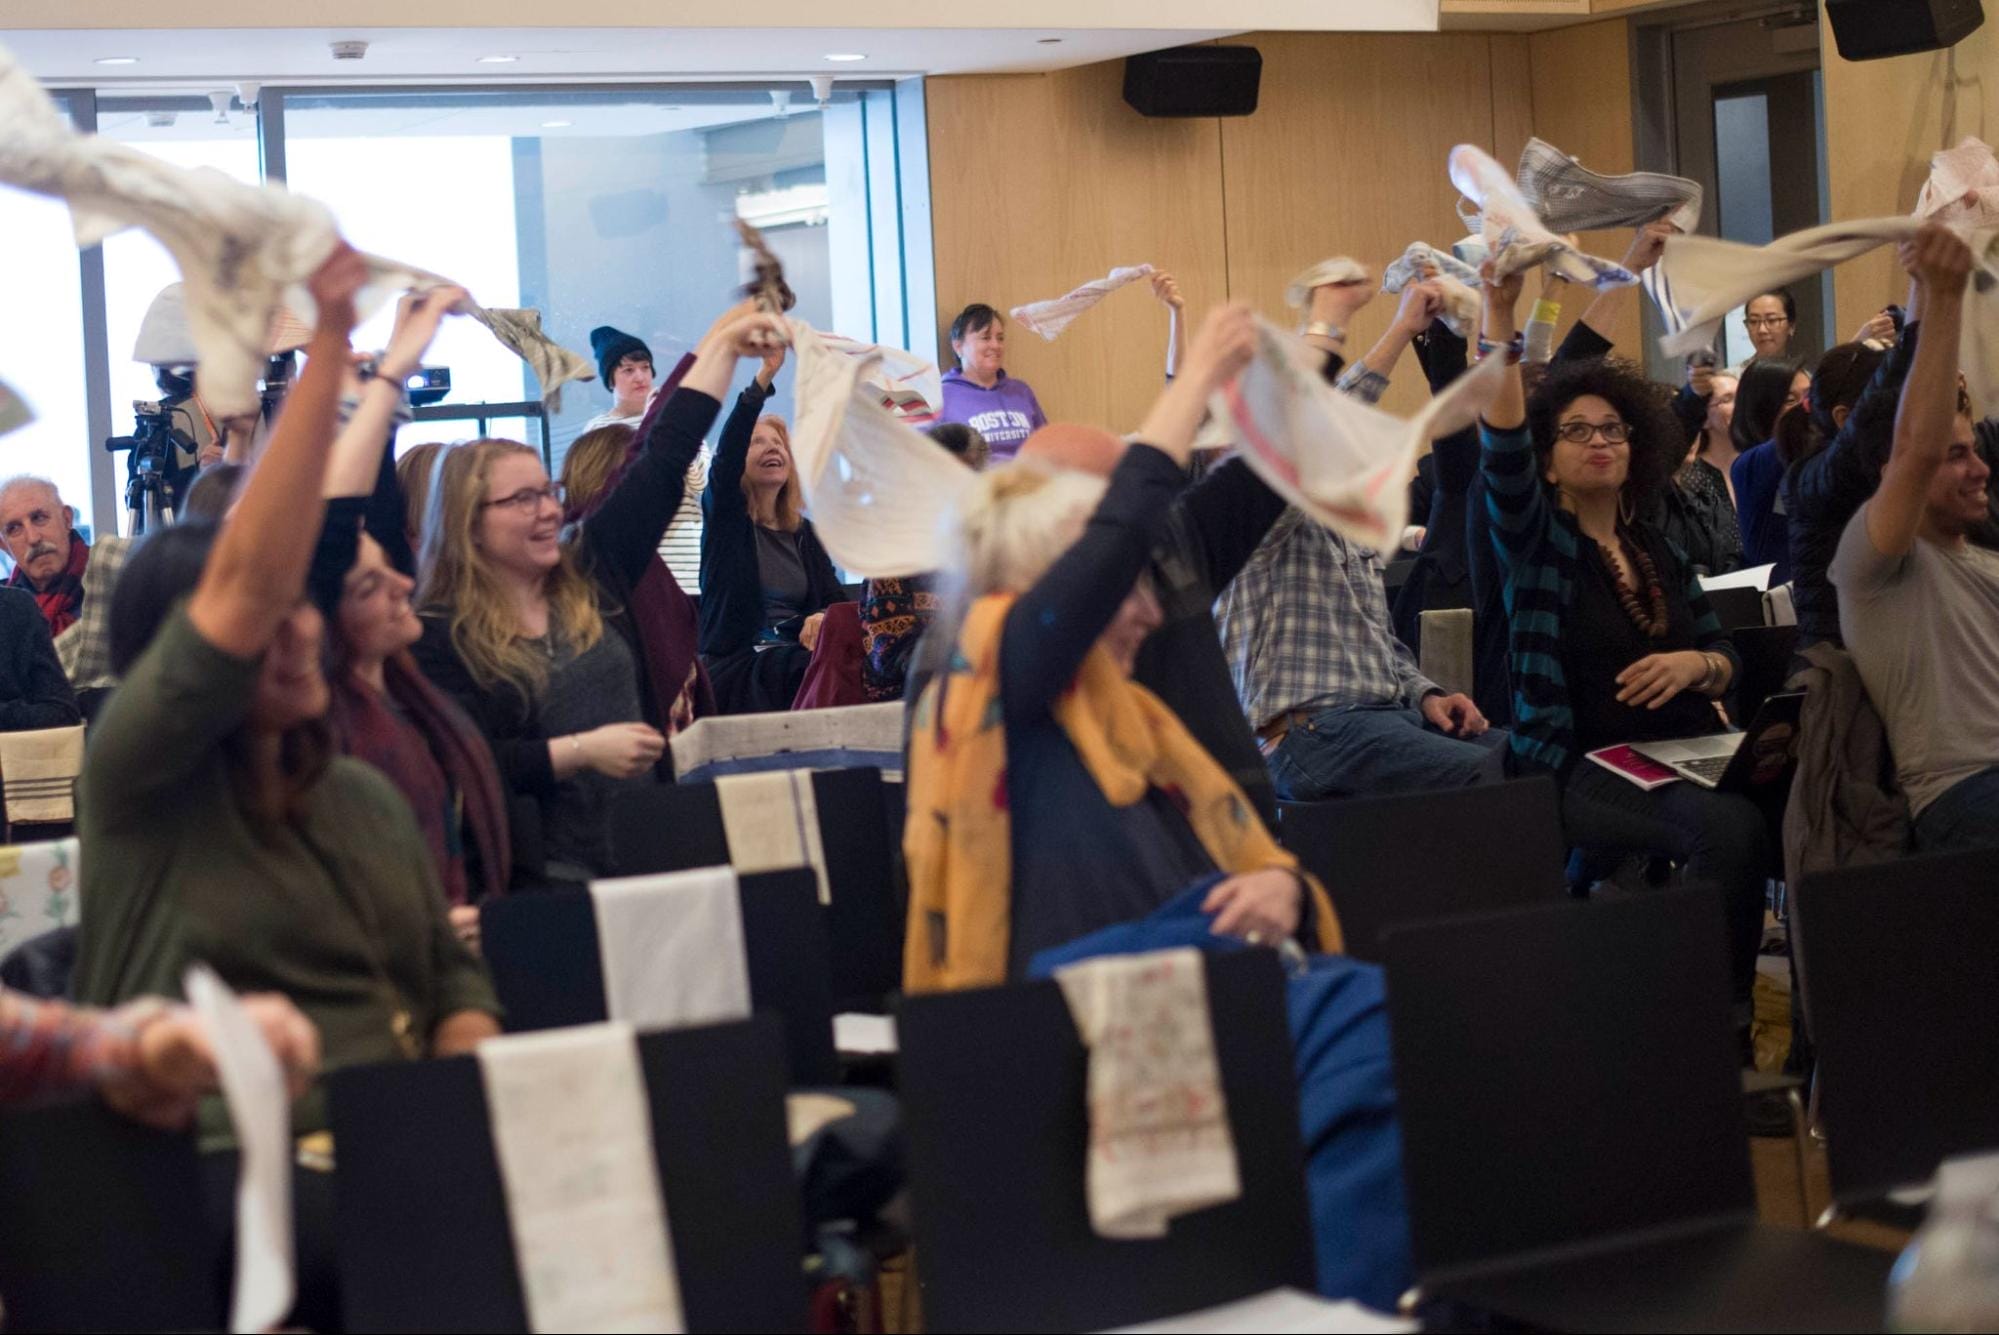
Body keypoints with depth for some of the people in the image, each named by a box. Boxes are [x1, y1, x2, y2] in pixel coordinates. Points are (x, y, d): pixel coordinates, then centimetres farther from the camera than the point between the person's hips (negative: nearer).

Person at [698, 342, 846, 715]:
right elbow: (727, 451, -11)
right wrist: (764, 375, -23)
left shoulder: (804, 532, 23)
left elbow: (836, 599, 15)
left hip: (797, 655, 5)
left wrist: (823, 618, -13)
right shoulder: (724, 516, 7)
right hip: (736, 666, -5)